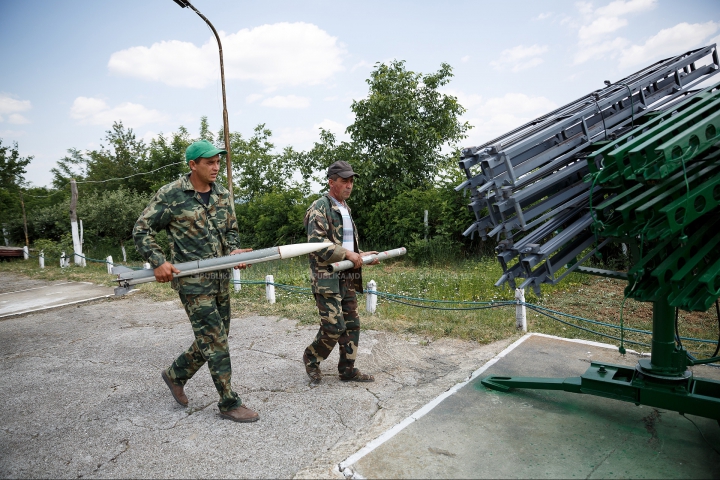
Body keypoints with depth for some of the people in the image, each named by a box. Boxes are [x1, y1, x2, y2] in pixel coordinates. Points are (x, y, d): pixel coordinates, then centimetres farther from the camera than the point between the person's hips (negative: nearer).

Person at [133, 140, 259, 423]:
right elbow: (142, 230, -3)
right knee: (215, 342, -3)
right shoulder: (171, 195, -8)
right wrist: (158, 262, -15)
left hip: (220, 279, 7)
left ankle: (175, 375, 39)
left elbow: (231, 229, 19)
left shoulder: (221, 195, 9)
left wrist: (234, 251, -1)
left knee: (213, 338, 16)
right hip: (192, 281, -7)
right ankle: (229, 404, 11)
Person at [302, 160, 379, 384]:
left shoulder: (346, 208, 17)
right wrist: (347, 254, -21)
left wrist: (361, 256, 11)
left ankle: (348, 369, 22)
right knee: (334, 327, -8)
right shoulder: (319, 208, -10)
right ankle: (311, 357, 18)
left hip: (348, 278, 9)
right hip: (327, 279, -8)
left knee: (352, 325, 10)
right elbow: (316, 243, -22)